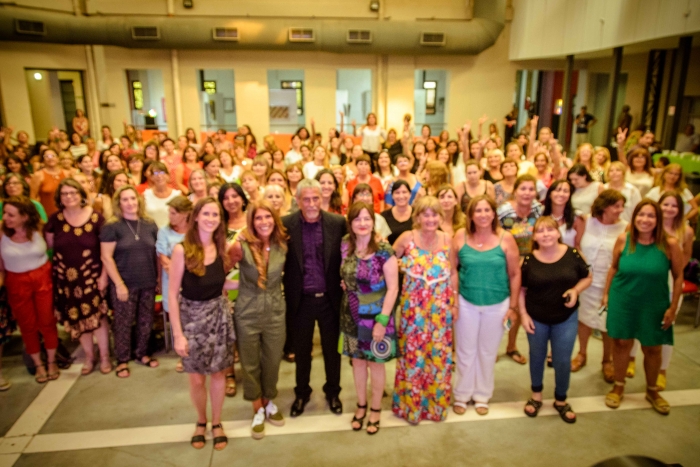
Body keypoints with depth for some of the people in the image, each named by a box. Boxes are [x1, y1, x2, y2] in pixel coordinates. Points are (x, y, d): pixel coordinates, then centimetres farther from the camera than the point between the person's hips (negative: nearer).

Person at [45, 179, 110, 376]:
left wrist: (104, 275, -8)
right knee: (77, 319, 11)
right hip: (66, 278, 3)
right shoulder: (55, 219, -1)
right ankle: (89, 357, 29)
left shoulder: (96, 218, -8)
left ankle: (104, 357, 18)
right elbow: (49, 246, 9)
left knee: (97, 316, 0)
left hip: (92, 276, -3)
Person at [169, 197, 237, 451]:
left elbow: (220, 284, 7)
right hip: (191, 315, -3)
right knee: (196, 378, 9)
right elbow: (173, 293, -13)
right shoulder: (182, 249, -15)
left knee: (217, 373, 11)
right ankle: (201, 421, 36)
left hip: (218, 314, 3)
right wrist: (178, 334, -13)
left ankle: (217, 422, 33)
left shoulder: (220, 248, -1)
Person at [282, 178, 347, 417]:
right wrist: (284, 291, -7)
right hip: (300, 299, 0)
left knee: (332, 349, 16)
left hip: (330, 298, 0)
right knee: (301, 350, 17)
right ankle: (301, 393, 39)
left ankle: (333, 392, 39)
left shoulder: (338, 222, -7)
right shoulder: (286, 224, -8)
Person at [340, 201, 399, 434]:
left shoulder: (383, 250, -17)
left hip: (376, 315, -4)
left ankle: (375, 408, 32)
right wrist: (346, 286, -3)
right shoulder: (345, 246, -4)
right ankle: (361, 405, 36)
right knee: (357, 359, 16)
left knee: (375, 361, 11)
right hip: (352, 315, 4)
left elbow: (393, 288, -15)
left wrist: (382, 320, -17)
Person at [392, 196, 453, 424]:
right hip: (413, 308, -2)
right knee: (412, 355, 8)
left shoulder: (447, 240, -3)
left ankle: (436, 403, 32)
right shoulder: (407, 238, -11)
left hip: (440, 310, 2)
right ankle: (410, 404, 28)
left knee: (438, 355, 12)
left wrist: (455, 303, 7)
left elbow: (452, 273, 6)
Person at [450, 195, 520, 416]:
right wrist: (453, 300, -5)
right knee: (465, 351, 12)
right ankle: (461, 394, 31)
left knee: (488, 352, 15)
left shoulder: (505, 238, -10)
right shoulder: (460, 236, -8)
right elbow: (453, 269, -4)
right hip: (466, 303, 0)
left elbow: (515, 274, -4)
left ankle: (482, 395, 35)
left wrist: (513, 306, -3)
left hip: (497, 305, 0)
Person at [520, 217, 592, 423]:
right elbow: (521, 289, -2)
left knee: (562, 361, 9)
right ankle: (536, 395, 39)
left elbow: (587, 278, 2)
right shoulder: (529, 259, -12)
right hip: (536, 318, 0)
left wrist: (576, 290, -17)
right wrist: (523, 314, -7)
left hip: (566, 318, 0)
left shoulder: (573, 254, -11)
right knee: (537, 357, 18)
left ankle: (561, 400, 32)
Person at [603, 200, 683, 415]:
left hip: (654, 305, 0)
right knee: (622, 343, 11)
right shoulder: (623, 239, -10)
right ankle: (618, 387, 31)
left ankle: (652, 391, 37)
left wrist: (673, 307, -4)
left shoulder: (670, 244, -15)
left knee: (652, 348, 13)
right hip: (623, 301, 1)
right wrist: (606, 293, 6)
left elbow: (678, 277, -5)